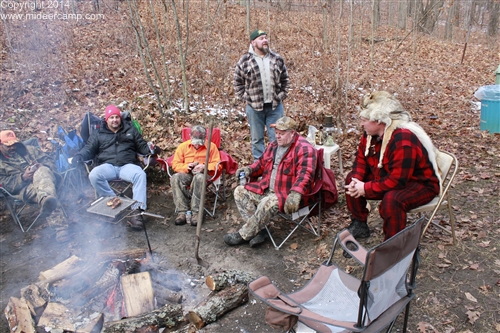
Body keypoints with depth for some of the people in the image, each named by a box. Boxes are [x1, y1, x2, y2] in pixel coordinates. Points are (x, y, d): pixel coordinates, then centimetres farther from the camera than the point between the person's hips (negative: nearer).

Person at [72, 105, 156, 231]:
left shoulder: (130, 130, 22)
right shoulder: (98, 133, 22)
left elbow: (142, 146, 22)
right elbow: (88, 149, 18)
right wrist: (79, 156, -4)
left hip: (127, 165, -1)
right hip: (108, 166, 1)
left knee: (140, 174, -35)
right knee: (94, 175, -34)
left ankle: (137, 210, -40)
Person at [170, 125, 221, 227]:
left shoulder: (211, 146, 7)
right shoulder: (183, 146, 11)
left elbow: (218, 165, 3)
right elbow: (175, 164, 8)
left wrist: (204, 167, -16)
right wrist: (186, 167, -13)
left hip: (203, 174, -2)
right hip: (186, 174, 2)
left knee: (199, 178, -39)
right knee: (175, 178, -32)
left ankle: (196, 212, -34)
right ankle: (182, 211, -32)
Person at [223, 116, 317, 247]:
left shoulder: (304, 148, -13)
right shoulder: (273, 145, 12)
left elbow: (305, 174, -25)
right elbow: (262, 163, 25)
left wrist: (295, 194, -40)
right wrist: (250, 169, 3)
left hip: (287, 193, -8)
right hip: (266, 189, 9)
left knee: (267, 203, -35)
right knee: (240, 191, -2)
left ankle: (243, 235, -14)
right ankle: (258, 230, -10)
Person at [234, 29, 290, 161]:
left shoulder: (277, 59, 5)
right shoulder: (244, 61, -2)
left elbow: (285, 79, 14)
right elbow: (238, 82, 5)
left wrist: (282, 95, 4)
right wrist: (245, 97, -3)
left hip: (275, 106, 2)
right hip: (254, 106, -2)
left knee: (277, 138, 6)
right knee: (257, 139, 9)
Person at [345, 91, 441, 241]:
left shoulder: (403, 140, -32)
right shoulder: (371, 134, -5)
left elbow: (397, 181, -35)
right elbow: (361, 159, 5)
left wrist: (366, 188, -29)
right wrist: (356, 180, -15)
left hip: (420, 184, -9)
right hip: (387, 177, 9)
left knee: (392, 199, -38)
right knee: (351, 179, 2)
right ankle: (359, 225, 13)